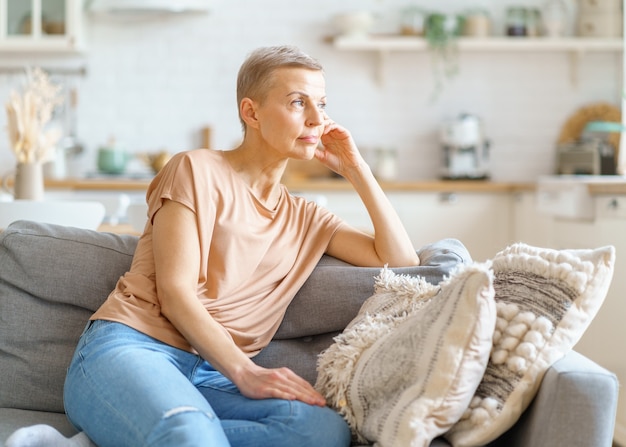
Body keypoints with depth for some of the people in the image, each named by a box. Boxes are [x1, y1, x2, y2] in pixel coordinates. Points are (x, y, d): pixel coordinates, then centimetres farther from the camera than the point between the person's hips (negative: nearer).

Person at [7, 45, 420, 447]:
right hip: (130, 347, -7)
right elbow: (174, 292, -5)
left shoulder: (305, 219, 24)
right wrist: (246, 372, -17)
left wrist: (356, 170, 15)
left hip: (211, 378, 7)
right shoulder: (198, 170, 6)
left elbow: (401, 261, 18)